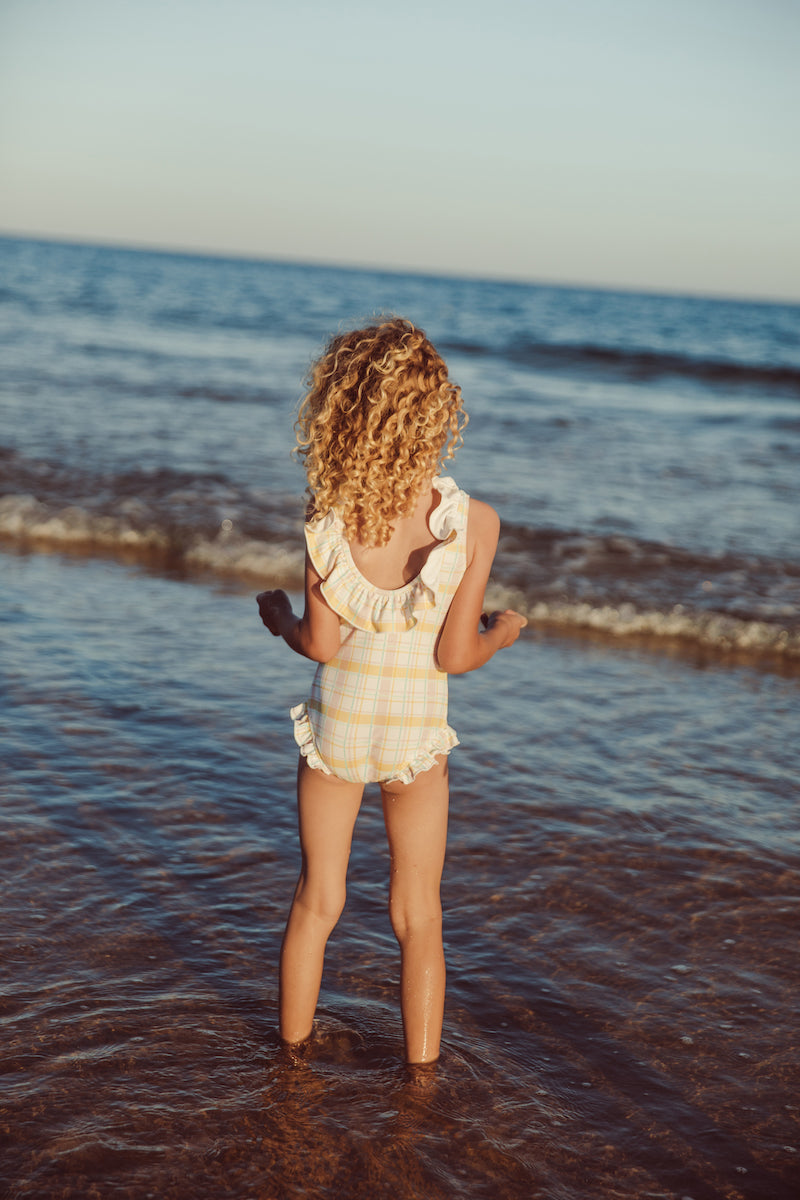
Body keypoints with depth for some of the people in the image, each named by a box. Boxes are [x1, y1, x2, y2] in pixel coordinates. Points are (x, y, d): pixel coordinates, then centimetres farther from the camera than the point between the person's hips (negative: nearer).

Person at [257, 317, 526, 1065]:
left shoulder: (327, 512, -16)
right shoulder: (473, 521, -18)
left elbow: (321, 643, -12)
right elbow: (455, 656, -14)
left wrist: (277, 616, 10)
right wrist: (501, 633, 7)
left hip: (335, 723, 1)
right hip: (415, 735, -1)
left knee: (316, 902, 19)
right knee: (418, 916, 15)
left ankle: (294, 1050, 36)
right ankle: (420, 1072, 26)